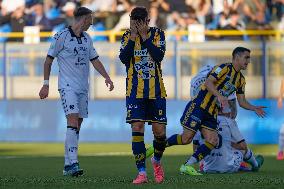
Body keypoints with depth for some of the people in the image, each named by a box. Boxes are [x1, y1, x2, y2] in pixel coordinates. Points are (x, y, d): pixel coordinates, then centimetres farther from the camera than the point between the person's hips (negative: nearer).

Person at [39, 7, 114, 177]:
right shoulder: (61, 37, -7)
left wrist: (107, 77, 3)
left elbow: (95, 60, 18)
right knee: (73, 121, -20)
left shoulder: (87, 39, 13)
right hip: (67, 86, -7)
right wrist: (46, 84, -4)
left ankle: (68, 165, 11)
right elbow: (49, 60, -2)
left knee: (77, 125, 6)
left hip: (83, 88, 7)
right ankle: (73, 163, -25)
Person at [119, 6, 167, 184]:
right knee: (137, 128, -11)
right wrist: (133, 36, -15)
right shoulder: (127, 36, 3)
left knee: (160, 131, -1)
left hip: (156, 90, 0)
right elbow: (124, 58, -11)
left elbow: (159, 56, -14)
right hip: (135, 90, 0)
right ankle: (142, 173, -8)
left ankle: (157, 160, 30)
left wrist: (145, 36, -17)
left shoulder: (157, 34, 0)